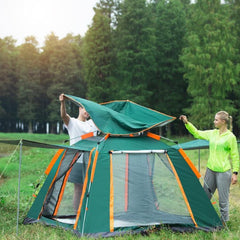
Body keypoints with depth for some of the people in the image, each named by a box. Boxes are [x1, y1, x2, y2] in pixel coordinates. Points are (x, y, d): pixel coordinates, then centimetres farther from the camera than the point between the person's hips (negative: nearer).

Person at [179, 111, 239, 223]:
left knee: (223, 199, 2)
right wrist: (187, 123, 10)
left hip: (223, 172, -6)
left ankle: (224, 221, 17)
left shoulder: (230, 137, -8)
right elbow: (197, 133, 18)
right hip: (210, 170, 6)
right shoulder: (212, 133, 8)